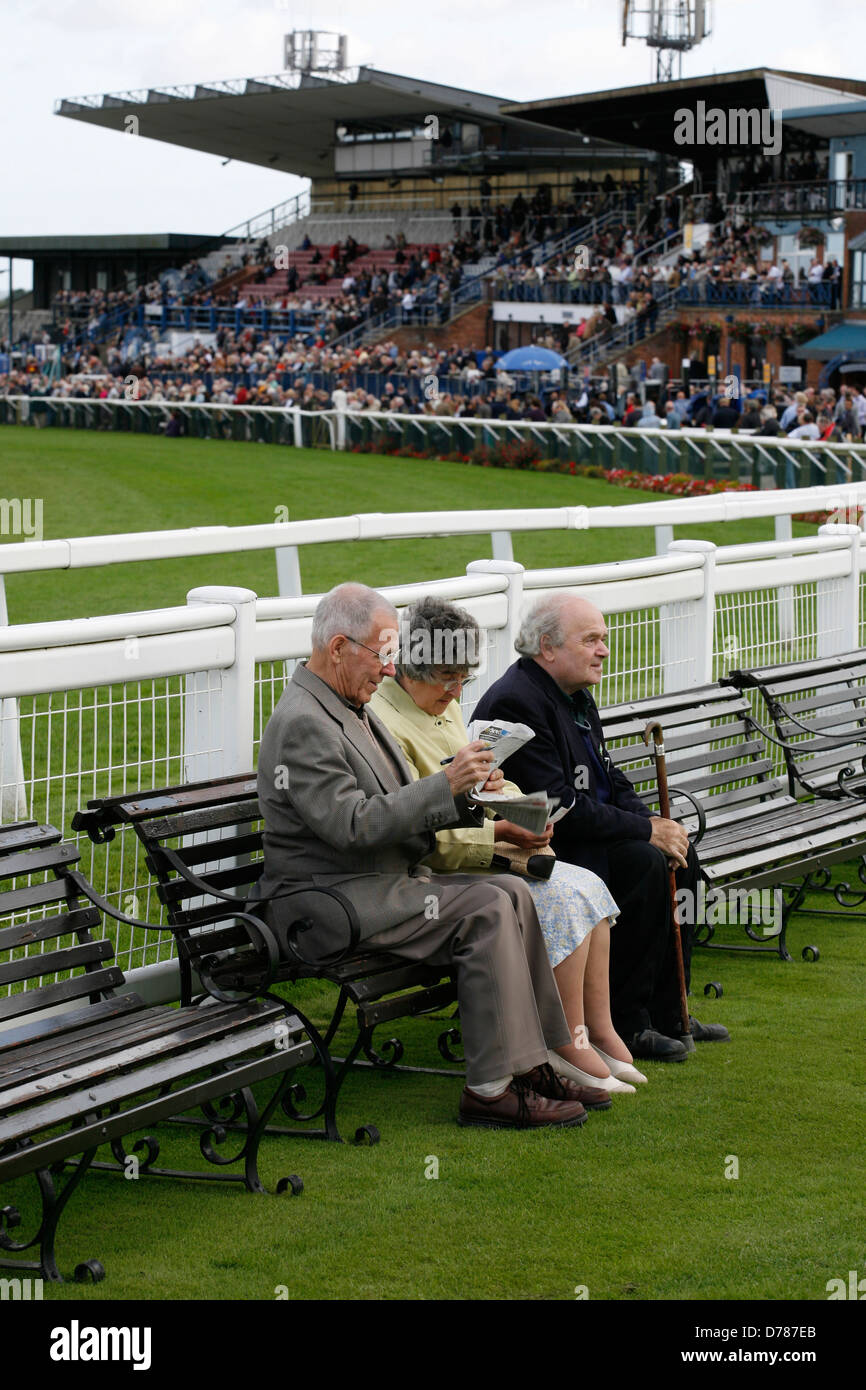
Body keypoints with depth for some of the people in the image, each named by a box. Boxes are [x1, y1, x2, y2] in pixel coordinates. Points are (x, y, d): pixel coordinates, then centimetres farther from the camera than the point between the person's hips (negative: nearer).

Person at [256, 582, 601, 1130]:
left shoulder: (350, 709, 17)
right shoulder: (303, 722, -17)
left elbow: (399, 811, 19)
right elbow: (353, 825, -24)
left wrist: (465, 794, 1)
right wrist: (445, 785, -22)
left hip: (387, 882, 10)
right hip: (328, 901, -10)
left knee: (512, 891, -2)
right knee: (486, 910, -21)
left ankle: (530, 1065, -2)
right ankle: (490, 1090, -18)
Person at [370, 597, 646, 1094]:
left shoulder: (447, 707, 15)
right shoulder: (384, 723, -16)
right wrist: (498, 832, -23)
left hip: (491, 852, 9)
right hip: (438, 872, -9)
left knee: (588, 886, -8)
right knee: (563, 897, -22)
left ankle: (600, 1030, -7)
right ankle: (570, 1046, -17)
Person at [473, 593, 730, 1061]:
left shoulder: (576, 696, 13)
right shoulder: (516, 702, -21)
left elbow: (608, 778, 16)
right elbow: (557, 806, -26)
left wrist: (654, 823, -3)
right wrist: (645, 829, -20)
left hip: (589, 831, 11)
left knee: (681, 856, 3)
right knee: (643, 865, -25)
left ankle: (665, 1011, 9)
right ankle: (625, 1023, -16)